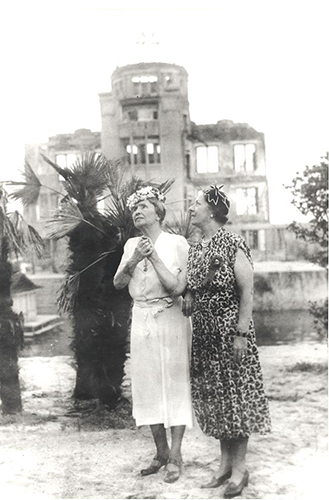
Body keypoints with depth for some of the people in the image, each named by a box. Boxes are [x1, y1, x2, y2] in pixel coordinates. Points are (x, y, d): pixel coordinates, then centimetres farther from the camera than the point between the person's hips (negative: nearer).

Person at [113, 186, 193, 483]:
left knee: (175, 385, 1)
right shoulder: (132, 245, 8)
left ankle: (175, 456, 12)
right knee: (147, 386, 9)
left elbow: (178, 288, -14)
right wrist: (132, 261, -12)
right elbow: (118, 283, 4)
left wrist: (154, 258, -19)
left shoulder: (177, 243, -7)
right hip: (142, 322, 5)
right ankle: (161, 452, 23)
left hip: (171, 321, -5)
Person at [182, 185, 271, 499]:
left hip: (229, 330, -7)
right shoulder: (195, 250, 10)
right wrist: (189, 298, 0)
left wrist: (241, 332, -18)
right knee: (212, 396, 11)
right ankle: (225, 464, 24)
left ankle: (239, 469, 12)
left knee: (235, 394, 1)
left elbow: (247, 290, -14)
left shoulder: (233, 244, -10)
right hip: (203, 333, 7)